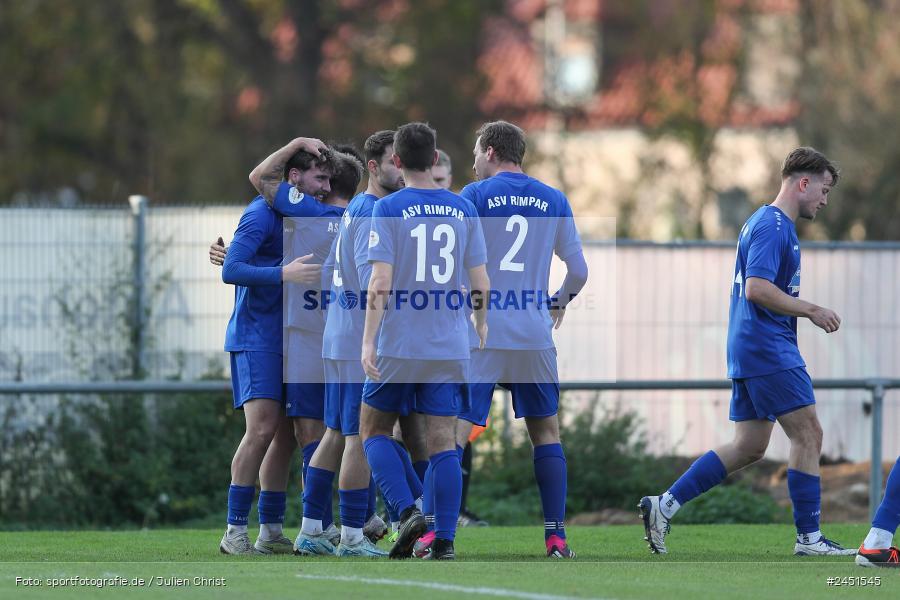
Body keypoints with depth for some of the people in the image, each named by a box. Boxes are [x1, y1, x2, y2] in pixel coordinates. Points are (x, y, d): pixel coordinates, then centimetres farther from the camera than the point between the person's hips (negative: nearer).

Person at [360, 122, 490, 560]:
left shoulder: (388, 209, -6)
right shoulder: (463, 210, 5)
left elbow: (380, 284, -13)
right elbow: (480, 285, 6)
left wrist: (368, 341, -10)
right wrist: (482, 331, 22)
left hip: (398, 344, -3)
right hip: (450, 348, 3)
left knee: (374, 430, 11)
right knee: (442, 442, 4)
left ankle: (407, 512, -8)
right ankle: (445, 540, -2)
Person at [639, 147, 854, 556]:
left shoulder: (768, 223, 20)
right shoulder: (772, 226, -13)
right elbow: (757, 288, -23)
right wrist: (812, 311, -17)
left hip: (749, 351, 10)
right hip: (769, 351, -10)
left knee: (749, 447, 8)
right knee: (808, 434, -5)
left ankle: (664, 506, 5)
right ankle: (809, 537, -2)